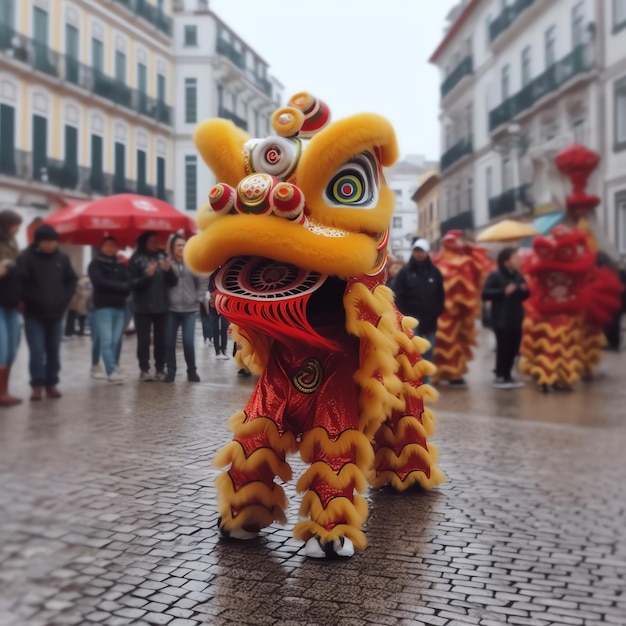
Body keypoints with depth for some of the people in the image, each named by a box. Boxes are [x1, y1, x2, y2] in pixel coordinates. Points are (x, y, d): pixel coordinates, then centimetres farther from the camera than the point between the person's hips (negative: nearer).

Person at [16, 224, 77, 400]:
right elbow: (21, 283, -10)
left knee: (54, 351, 9)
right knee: (37, 351, -6)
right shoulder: (26, 257, -8)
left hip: (56, 313, 3)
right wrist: (31, 301, -12)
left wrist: (64, 299, 1)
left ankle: (51, 384, 18)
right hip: (34, 314, -3)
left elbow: (72, 280, 11)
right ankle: (37, 385, 3)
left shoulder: (62, 258, 2)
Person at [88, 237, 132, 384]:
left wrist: (121, 295, -9)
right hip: (102, 307, -4)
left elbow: (129, 284, 8)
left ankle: (114, 368, 6)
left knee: (116, 341, 1)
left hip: (119, 307, 4)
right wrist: (120, 286, -4)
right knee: (106, 341, -12)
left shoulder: (121, 265, 18)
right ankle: (112, 372, -17)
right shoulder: (95, 264, 6)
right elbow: (100, 282, -10)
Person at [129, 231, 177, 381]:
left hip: (162, 306, 3)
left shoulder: (163, 256, 5)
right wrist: (147, 275, -24)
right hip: (143, 308, -3)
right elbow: (133, 283, -9)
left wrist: (168, 270, -16)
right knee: (144, 340, 2)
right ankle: (144, 370, 9)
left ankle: (160, 369, 13)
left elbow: (173, 282, 4)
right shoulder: (136, 259, -4)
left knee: (161, 340, 6)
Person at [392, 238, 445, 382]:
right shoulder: (404, 272, -2)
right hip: (411, 321, -3)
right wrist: (404, 315, -12)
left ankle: (425, 383, 21)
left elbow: (441, 295, 10)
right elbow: (397, 296, -6)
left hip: (429, 321, 3)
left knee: (427, 354, 11)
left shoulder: (434, 272, 6)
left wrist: (436, 313, 0)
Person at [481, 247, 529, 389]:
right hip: (501, 319, -7)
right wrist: (504, 291, -23)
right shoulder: (495, 275, -9)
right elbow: (485, 295, -17)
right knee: (503, 348, -7)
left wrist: (525, 291, 0)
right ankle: (499, 377, 3)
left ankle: (507, 376, 20)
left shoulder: (518, 276, 11)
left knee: (513, 348, 8)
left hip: (516, 319, 7)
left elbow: (523, 296, 22)